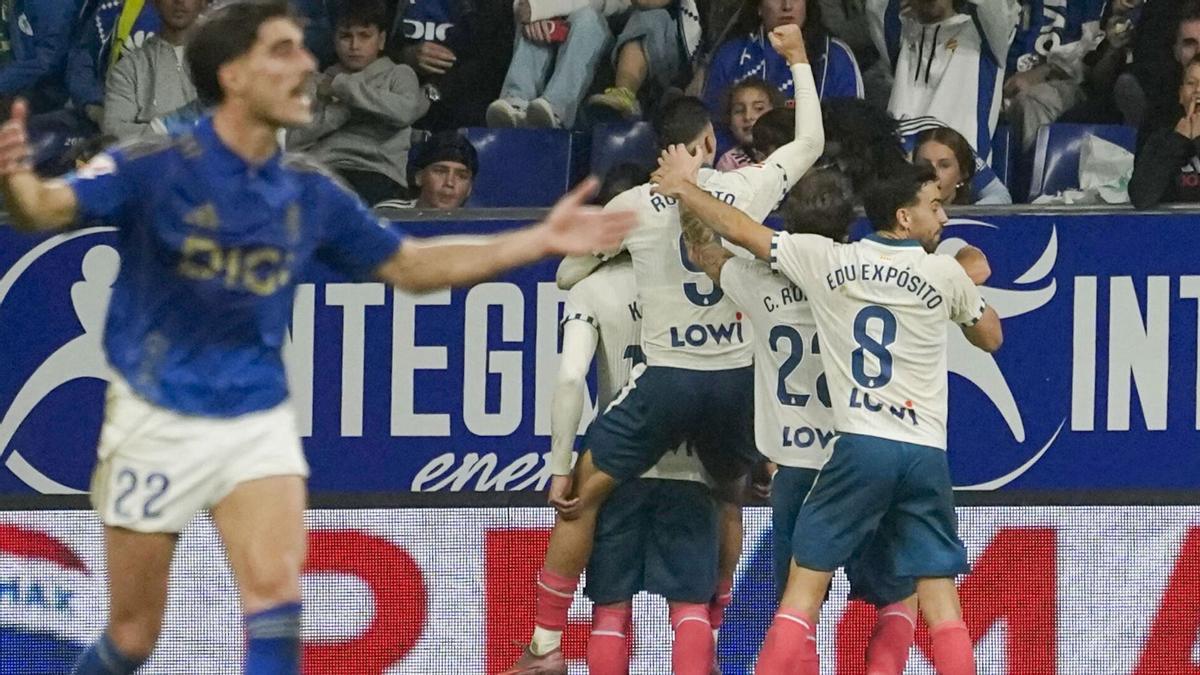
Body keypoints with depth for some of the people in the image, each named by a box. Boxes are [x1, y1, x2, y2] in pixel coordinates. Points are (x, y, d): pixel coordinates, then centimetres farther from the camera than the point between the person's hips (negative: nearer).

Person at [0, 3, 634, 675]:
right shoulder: (157, 167, -14)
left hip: (259, 422, 3)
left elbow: (410, 265, 14)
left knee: (276, 591, -17)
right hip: (157, 420, -3)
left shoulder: (310, 192, 1)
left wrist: (542, 240, 7)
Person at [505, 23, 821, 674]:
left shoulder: (634, 205, -3)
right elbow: (810, 141, 19)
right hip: (736, 376, 3)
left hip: (667, 376, -3)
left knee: (582, 493, 4)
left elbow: (568, 275, 10)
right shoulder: (745, 189, 1)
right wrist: (798, 59, 30)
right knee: (730, 497, 27)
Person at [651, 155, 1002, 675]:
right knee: (940, 598, 2)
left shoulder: (827, 260, 4)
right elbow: (990, 337, 22)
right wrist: (973, 280, 41)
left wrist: (682, 187, 26)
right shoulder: (946, 274, 4)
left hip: (862, 445, -1)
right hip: (926, 455, 1)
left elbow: (741, 231, 11)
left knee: (805, 579, 4)